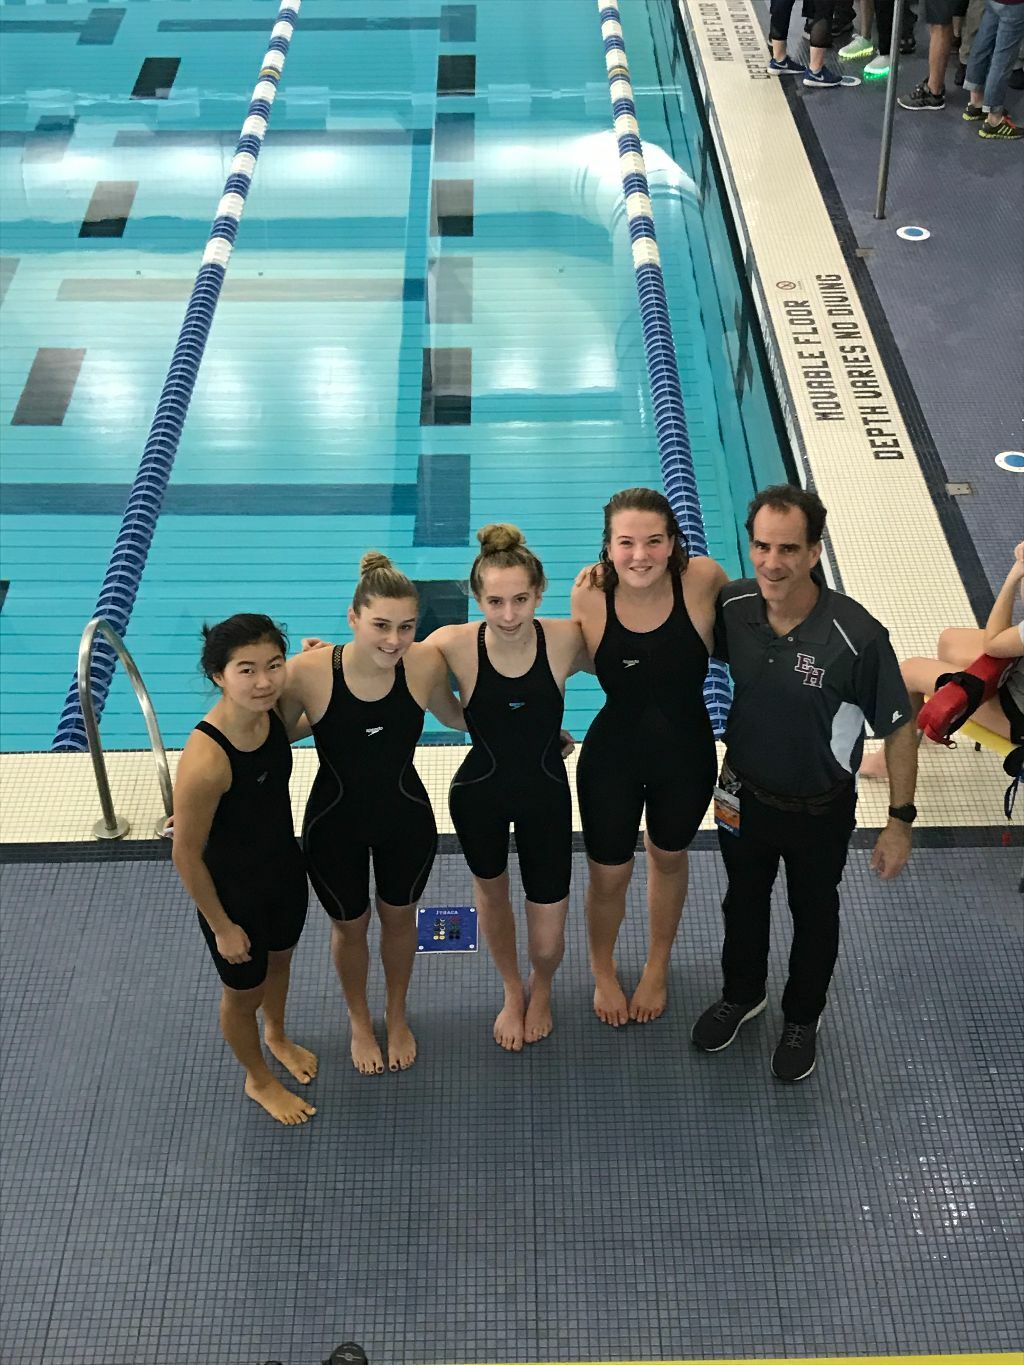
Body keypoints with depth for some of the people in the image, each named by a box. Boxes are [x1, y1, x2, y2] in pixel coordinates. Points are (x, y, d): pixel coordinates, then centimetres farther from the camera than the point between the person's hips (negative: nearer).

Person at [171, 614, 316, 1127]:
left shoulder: (270, 710, -19)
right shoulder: (205, 760, -39)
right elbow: (187, 856, -24)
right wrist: (221, 926, -14)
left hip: (285, 868, 7)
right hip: (233, 892, -6)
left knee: (279, 959, 34)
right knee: (244, 991, 23)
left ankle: (276, 1035, 66)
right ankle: (259, 1080, 53)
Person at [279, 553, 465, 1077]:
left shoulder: (425, 664, -24)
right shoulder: (308, 672, -32)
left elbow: (453, 715, -2)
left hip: (407, 820, 2)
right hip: (335, 825, -1)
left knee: (399, 917, 26)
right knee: (350, 926, 24)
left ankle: (397, 1015, 57)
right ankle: (360, 1022, 55)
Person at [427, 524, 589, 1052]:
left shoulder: (565, 639, -22)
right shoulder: (455, 644, -25)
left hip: (546, 794, 0)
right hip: (479, 794, 0)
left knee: (546, 941, 7)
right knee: (492, 894, 28)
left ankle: (541, 987, 46)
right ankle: (512, 991, 58)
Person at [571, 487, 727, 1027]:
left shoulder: (702, 578, -24)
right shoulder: (591, 596, -22)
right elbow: (586, 663, -5)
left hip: (687, 754, 1)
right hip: (612, 758, -1)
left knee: (669, 858, 27)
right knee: (608, 877, 16)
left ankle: (658, 965, 55)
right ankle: (602, 969, 49)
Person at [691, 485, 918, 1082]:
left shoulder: (857, 636, -31)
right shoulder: (731, 608, -19)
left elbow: (899, 729, -18)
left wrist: (901, 821, -15)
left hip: (820, 810, -3)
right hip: (744, 796, 3)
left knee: (814, 913, 22)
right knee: (744, 900, 26)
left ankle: (803, 1019, 49)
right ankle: (742, 995, 54)